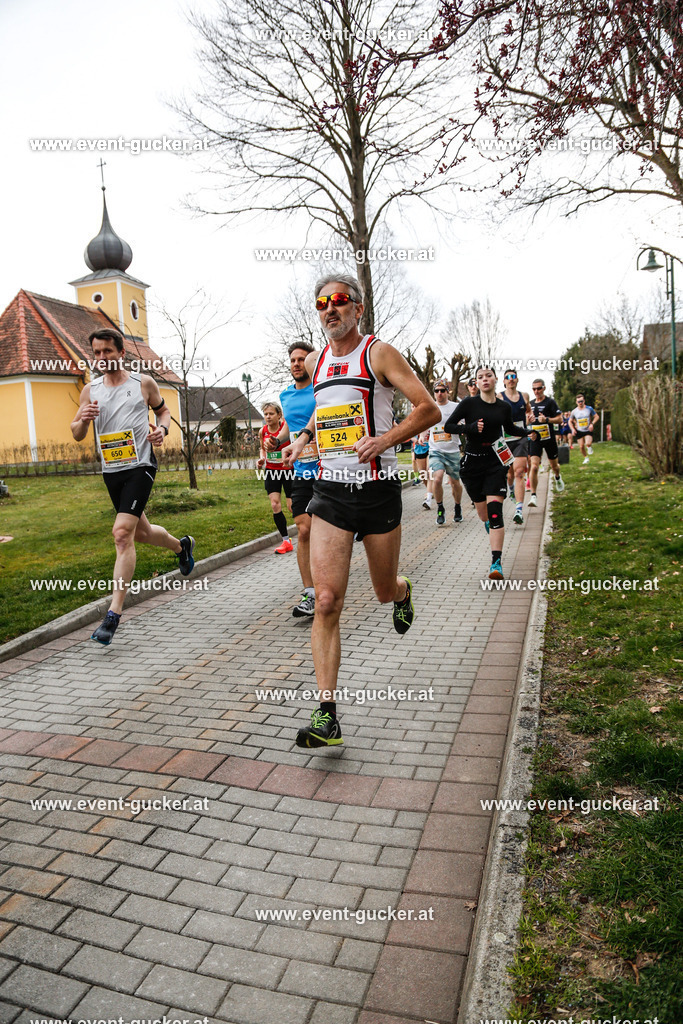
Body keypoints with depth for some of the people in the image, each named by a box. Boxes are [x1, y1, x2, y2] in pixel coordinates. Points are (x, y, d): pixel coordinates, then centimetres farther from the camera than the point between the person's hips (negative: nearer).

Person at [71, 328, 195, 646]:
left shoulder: (143, 383, 1)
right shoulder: (90, 391, 8)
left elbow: (163, 409, 16)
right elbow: (77, 435, 7)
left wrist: (162, 429, -6)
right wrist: (82, 420, -16)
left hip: (140, 466, -5)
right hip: (111, 471, 5)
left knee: (122, 533, -18)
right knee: (141, 532, 18)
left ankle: (114, 614, -17)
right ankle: (181, 545, 51)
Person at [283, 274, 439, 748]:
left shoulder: (380, 353, -2)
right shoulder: (315, 363, 13)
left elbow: (429, 409, -7)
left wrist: (385, 439, -19)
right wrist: (303, 438, 14)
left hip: (379, 490, -3)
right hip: (330, 492, 3)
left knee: (385, 592, 13)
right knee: (327, 602, -9)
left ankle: (403, 590, 53)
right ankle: (327, 714, -4)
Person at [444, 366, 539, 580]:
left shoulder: (504, 407, 5)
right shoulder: (469, 403, -4)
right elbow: (448, 426, -6)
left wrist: (528, 431, 8)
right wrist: (470, 428, -21)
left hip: (496, 462, 0)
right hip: (472, 462, 0)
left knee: (494, 511, -13)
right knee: (482, 512, 11)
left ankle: (496, 563, -15)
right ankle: (490, 528, 50)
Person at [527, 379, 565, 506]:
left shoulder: (550, 402, -5)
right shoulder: (530, 404, 9)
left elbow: (560, 419, -8)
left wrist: (546, 419, -24)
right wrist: (528, 420, -3)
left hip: (549, 438, -2)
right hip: (535, 439, 2)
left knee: (554, 465, 15)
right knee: (534, 467, -14)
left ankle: (558, 477, 52)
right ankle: (533, 496, -14)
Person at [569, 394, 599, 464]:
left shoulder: (589, 408, -4)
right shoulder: (574, 411, -1)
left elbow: (596, 417, 2)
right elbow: (570, 421, 10)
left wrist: (592, 424, -15)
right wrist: (572, 429, -5)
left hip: (588, 430, -2)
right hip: (579, 431, 2)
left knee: (588, 444, -25)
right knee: (581, 446, 2)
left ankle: (590, 447, 12)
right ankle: (586, 458, 27)